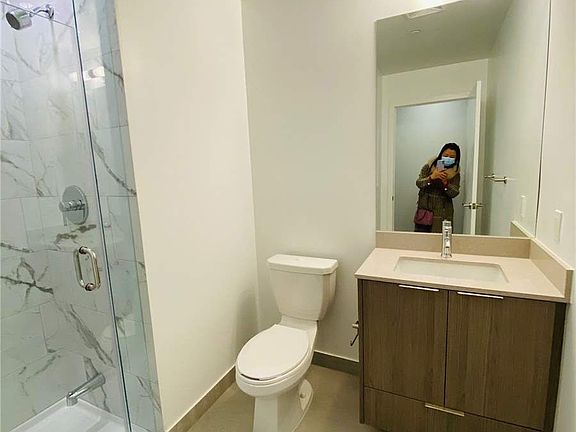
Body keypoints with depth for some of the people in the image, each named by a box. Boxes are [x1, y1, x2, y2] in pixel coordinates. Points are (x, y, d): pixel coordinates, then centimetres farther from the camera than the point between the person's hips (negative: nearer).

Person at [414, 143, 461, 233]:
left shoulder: (455, 172, 2)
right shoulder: (429, 166, 1)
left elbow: (454, 193, -5)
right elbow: (418, 183, -6)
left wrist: (445, 182, -22)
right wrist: (431, 177, -23)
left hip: (442, 212, 0)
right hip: (425, 209, 0)